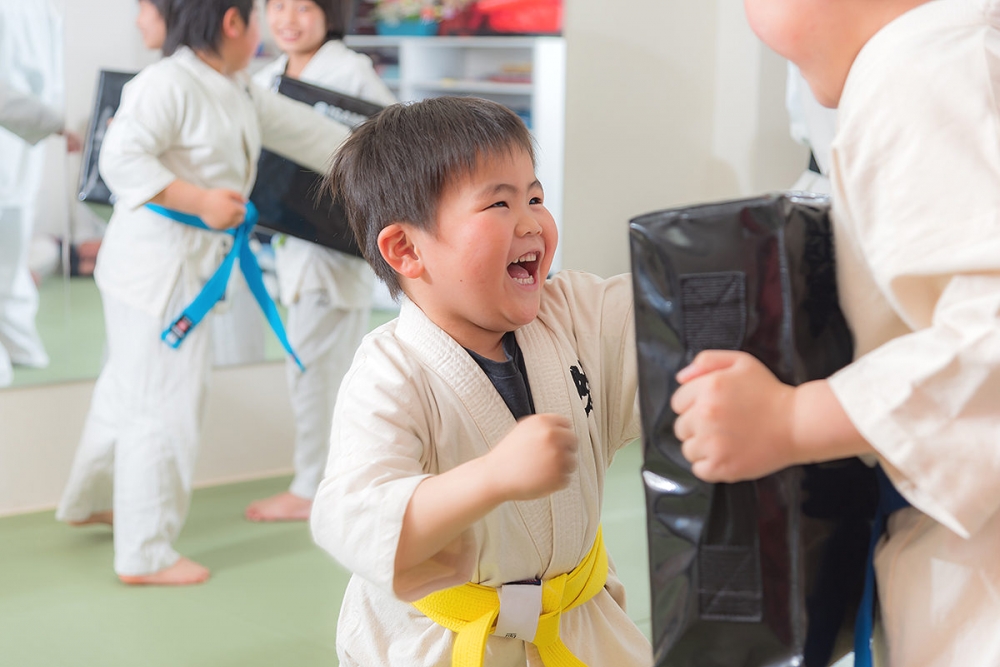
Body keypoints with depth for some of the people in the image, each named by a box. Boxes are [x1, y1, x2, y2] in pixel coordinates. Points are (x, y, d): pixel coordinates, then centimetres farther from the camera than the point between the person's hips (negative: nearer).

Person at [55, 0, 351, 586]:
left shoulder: (240, 93, 12)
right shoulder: (167, 85, -18)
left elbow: (305, 131, 18)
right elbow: (122, 158, -24)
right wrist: (199, 200, -28)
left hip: (192, 264, 10)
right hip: (155, 264, -10)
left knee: (130, 390, 24)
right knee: (163, 405, -4)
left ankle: (89, 502, 42)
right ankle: (146, 553, 6)